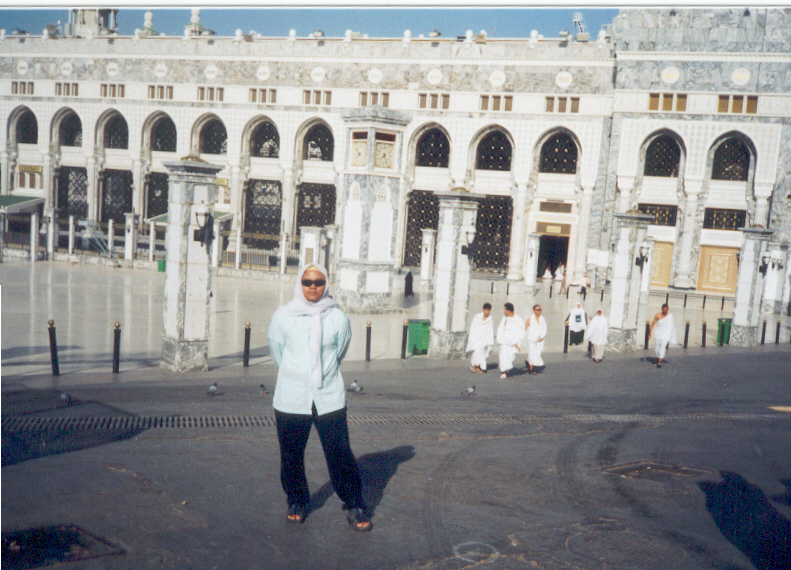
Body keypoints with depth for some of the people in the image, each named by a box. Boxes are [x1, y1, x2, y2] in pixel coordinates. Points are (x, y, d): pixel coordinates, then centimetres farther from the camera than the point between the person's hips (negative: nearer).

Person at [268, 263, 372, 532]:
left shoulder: (338, 318, -1)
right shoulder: (283, 316, -1)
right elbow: (277, 352, 12)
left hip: (329, 397, -1)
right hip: (291, 398, 1)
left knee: (340, 454, -2)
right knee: (291, 454, 9)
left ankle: (355, 506, 14)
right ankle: (297, 502, 31)